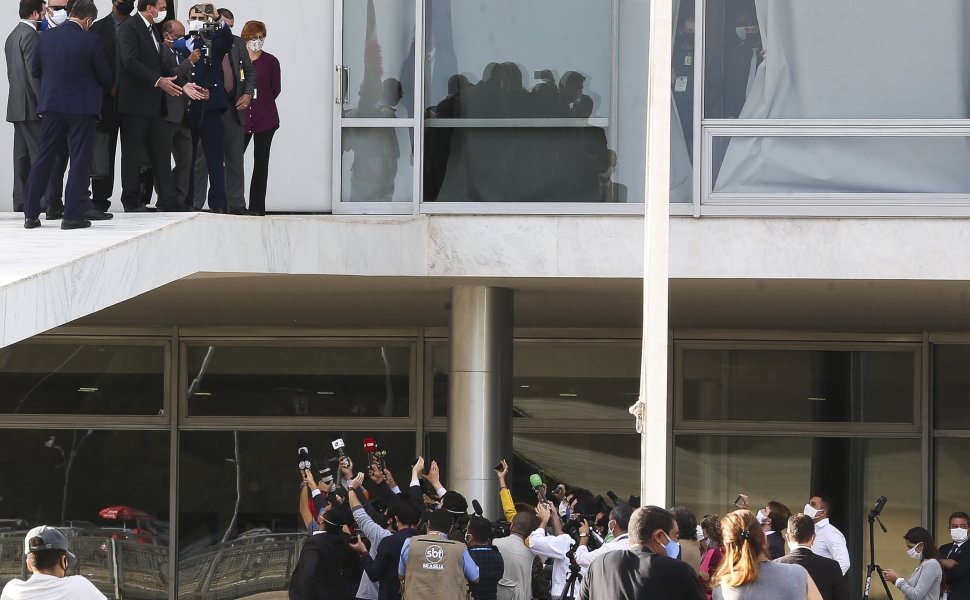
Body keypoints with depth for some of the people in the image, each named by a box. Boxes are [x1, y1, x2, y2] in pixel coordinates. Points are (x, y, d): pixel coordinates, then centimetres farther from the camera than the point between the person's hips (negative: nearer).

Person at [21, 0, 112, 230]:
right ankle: (72, 215, -2)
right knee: (79, 160, 2)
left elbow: (35, 71, 10)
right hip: (81, 107, -4)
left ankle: (31, 213, 10)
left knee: (43, 159, 10)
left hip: (51, 105, 4)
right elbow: (106, 77, -4)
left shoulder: (47, 37, 0)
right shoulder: (90, 41, -12)